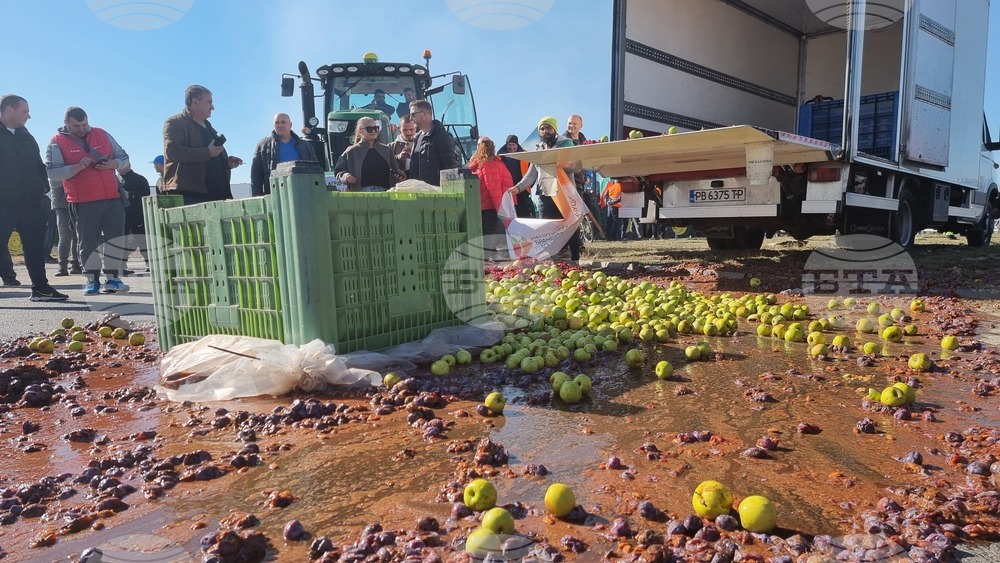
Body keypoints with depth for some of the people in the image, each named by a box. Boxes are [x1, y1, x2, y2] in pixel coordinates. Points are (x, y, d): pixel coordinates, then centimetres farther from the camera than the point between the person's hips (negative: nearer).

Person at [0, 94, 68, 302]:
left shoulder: (26, 136, 15)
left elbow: (38, 165, 18)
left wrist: (43, 191, 10)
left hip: (31, 203, 5)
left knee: (35, 248, 9)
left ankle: (40, 288, 15)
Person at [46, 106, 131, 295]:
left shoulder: (102, 135, 13)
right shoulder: (57, 143, 3)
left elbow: (124, 158, 15)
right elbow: (52, 173, -6)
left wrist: (111, 164, -6)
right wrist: (78, 167, -19)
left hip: (112, 197, 3)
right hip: (83, 202, -3)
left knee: (115, 237, -1)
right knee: (89, 242, 2)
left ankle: (112, 279, 5)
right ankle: (92, 280, 14)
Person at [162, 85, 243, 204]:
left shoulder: (208, 127, 27)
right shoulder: (175, 123, 0)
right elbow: (171, 151, -17)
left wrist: (226, 162, 14)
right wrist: (207, 152, -18)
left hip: (214, 194, 8)